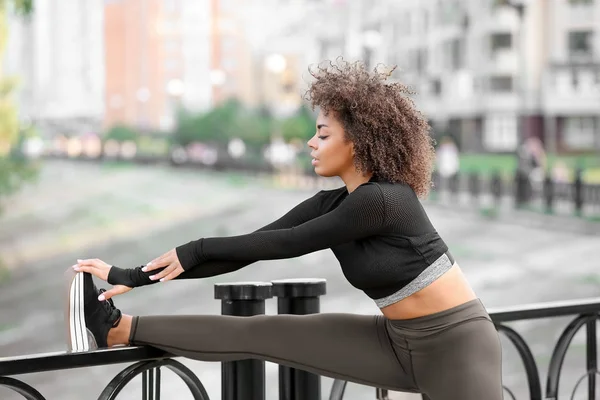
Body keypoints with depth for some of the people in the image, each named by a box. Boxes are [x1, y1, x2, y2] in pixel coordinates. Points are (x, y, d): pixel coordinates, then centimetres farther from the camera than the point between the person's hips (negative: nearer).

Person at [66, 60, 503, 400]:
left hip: (455, 343, -7)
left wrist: (196, 250, -7)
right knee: (262, 333, 1)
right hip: (401, 342, 7)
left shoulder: (382, 200, -24)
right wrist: (134, 277, -4)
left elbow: (284, 245, -17)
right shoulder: (331, 204, 0)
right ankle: (118, 329, 2)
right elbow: (250, 247, -2)